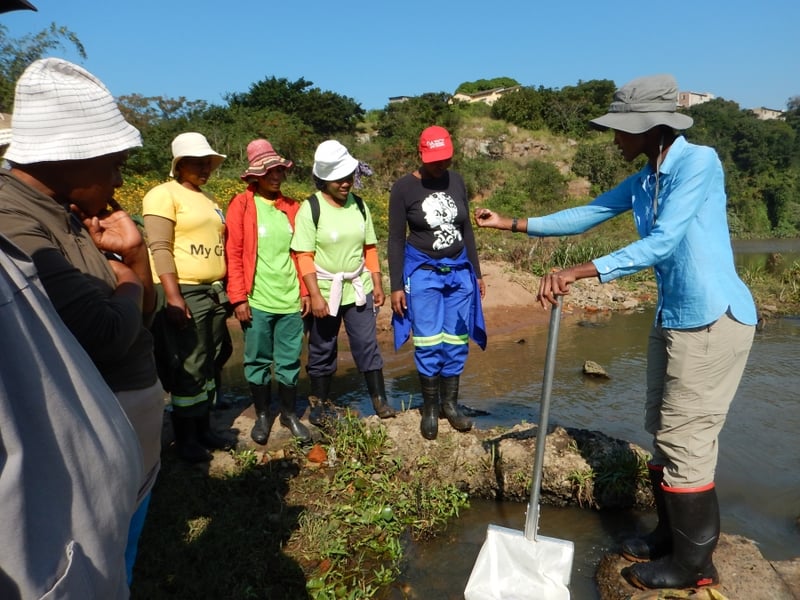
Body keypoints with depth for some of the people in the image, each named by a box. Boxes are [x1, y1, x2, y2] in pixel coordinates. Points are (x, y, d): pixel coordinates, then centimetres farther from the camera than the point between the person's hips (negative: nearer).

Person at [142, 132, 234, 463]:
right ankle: (185, 437, 11)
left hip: (215, 292, 7)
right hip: (184, 293, -7)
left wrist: (226, 290, 20)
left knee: (210, 364, 11)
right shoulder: (163, 194, -5)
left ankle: (204, 427, 23)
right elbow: (160, 248, -14)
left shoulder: (209, 199, 18)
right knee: (189, 367, -3)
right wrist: (173, 295, -22)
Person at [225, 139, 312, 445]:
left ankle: (290, 414, 27)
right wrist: (239, 298, -10)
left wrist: (304, 290, 8)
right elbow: (233, 254, -5)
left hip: (290, 299, 3)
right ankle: (262, 415, 26)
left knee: (289, 361, 11)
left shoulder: (291, 207, 9)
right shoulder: (241, 205, -3)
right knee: (258, 361, 9)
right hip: (257, 301, -3)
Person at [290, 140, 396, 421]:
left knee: (367, 344, 5)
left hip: (359, 289, 3)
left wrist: (377, 285, 6)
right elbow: (304, 257, -12)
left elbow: (370, 249, 9)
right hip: (325, 292, -3)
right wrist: (315, 295, -18)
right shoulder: (310, 208, -9)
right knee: (322, 350, 9)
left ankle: (380, 400, 15)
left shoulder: (359, 205, 4)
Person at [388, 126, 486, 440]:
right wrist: (396, 286, -8)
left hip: (459, 271, 4)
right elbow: (396, 240, -6)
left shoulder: (456, 180, 5)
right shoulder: (404, 187, -7)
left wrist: (476, 272, 12)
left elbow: (466, 230, 12)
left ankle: (450, 404, 19)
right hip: (423, 272, -4)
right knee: (429, 343, -3)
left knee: (457, 341, 6)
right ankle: (430, 408, 13)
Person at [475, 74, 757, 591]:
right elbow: (584, 216, 16)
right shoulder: (642, 181, 10)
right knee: (665, 433, 14)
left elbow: (659, 245, -24)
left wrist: (576, 273, -29)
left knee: (684, 440, -2)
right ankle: (672, 535, 31)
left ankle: (695, 563, 15)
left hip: (714, 319, -8)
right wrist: (513, 224, 16)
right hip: (674, 318, 9)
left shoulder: (699, 162, -15)